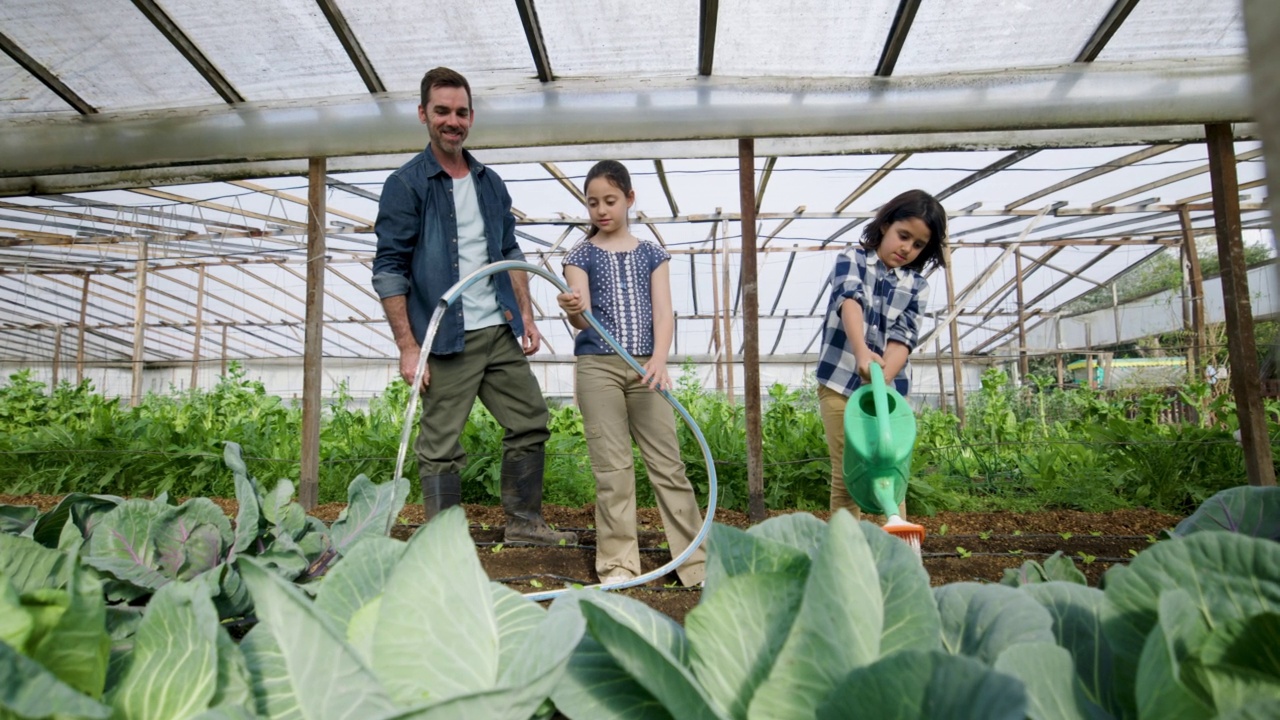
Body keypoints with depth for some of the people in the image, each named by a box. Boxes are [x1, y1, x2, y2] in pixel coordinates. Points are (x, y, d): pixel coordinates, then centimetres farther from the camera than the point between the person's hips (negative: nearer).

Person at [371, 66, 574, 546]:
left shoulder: (490, 183, 13)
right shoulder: (405, 185, -4)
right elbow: (389, 272, -7)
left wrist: (526, 317, 10)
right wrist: (408, 347, -13)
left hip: (500, 332, 6)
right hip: (445, 341, -6)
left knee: (530, 422, 11)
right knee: (440, 449, 0)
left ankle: (524, 522, 26)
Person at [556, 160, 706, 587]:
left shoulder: (651, 254, 11)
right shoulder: (581, 256, 6)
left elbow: (663, 312, 1)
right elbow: (582, 319, -6)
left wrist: (659, 358, -16)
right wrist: (572, 310, -30)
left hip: (645, 367, 1)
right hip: (598, 366, -1)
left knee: (668, 463, 2)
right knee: (612, 468, 0)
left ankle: (697, 560, 10)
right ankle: (617, 564, 10)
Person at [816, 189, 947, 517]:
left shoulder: (917, 286, 7)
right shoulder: (851, 259, -1)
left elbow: (903, 338, -6)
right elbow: (850, 300, -21)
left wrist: (882, 379, -26)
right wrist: (861, 351, -41)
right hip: (840, 385, -3)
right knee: (845, 477, 0)